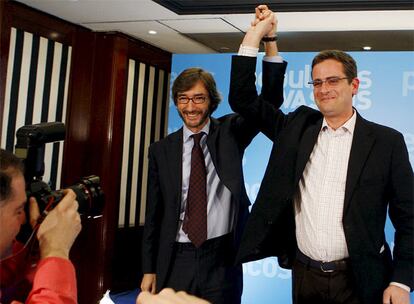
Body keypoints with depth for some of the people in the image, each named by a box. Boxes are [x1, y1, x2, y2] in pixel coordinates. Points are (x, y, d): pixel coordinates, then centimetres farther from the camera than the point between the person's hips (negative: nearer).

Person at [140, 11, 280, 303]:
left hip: (221, 260, -1)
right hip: (176, 261, 1)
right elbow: (154, 213, 5)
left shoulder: (229, 133, 1)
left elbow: (270, 101, -11)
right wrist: (149, 270, 4)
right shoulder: (161, 150, 3)